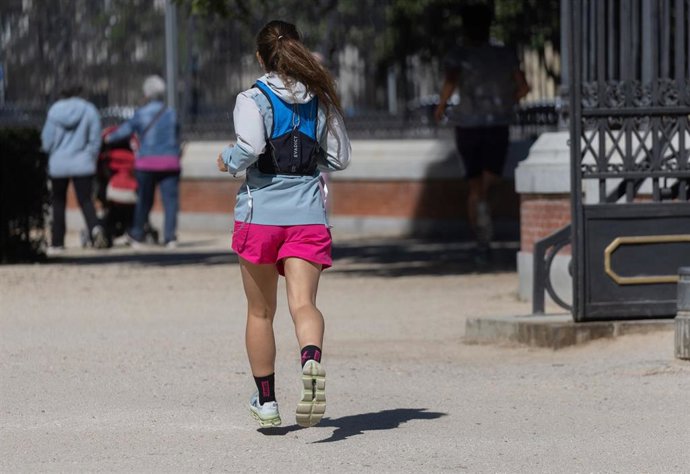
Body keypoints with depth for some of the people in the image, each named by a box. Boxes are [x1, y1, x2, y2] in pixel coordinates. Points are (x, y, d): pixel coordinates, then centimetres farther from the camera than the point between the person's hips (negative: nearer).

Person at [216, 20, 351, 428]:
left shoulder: (254, 99, -5)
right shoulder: (321, 100, 7)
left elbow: (250, 147, -21)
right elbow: (340, 158, 11)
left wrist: (228, 161, -1)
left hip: (261, 214, -2)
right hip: (309, 215, 2)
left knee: (261, 312, 13)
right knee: (304, 302, -10)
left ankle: (266, 400, 21)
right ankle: (313, 359, -42)